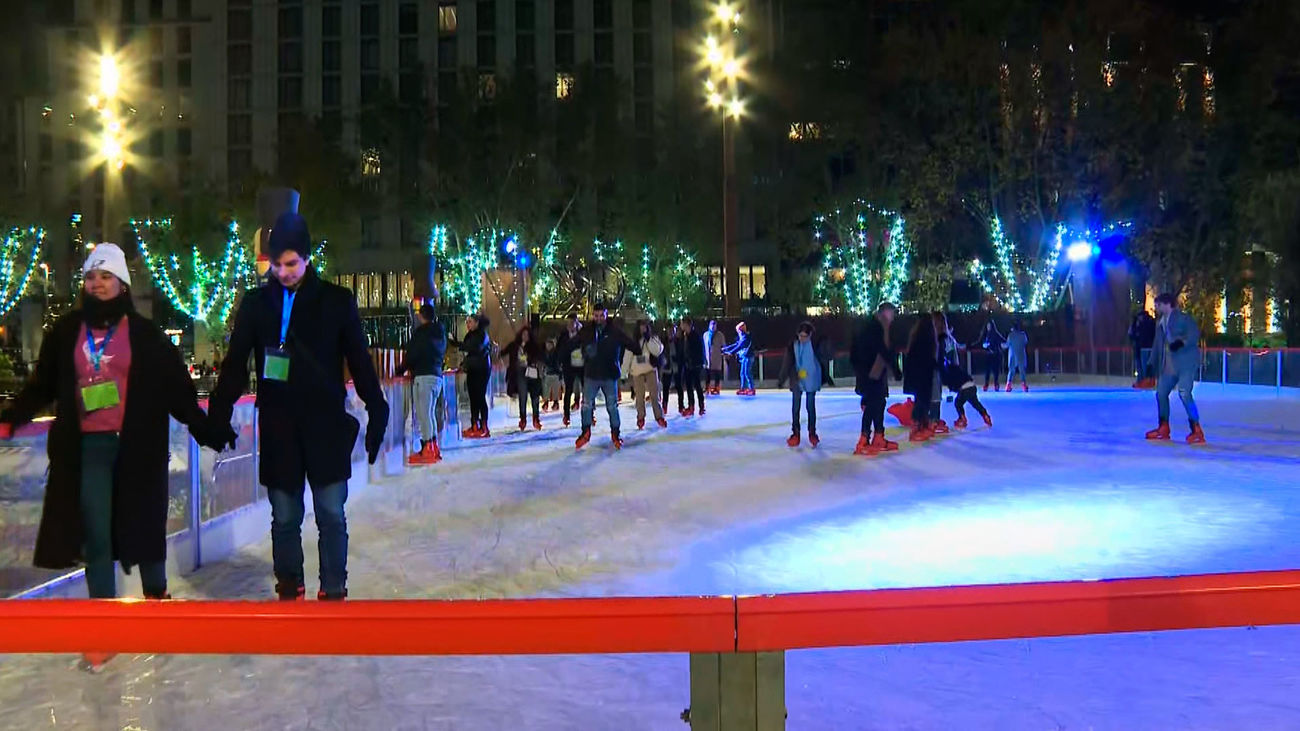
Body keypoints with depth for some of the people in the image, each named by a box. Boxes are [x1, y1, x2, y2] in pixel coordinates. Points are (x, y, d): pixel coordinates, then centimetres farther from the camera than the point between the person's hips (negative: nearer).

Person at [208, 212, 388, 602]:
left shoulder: (336, 301, 0)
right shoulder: (256, 302, 5)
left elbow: (360, 362, 2)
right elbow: (235, 365, 7)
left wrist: (376, 411, -2)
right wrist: (217, 416, 1)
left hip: (326, 428, -1)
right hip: (278, 431, 2)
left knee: (331, 517, 2)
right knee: (284, 518, 8)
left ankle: (333, 592, 12)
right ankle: (289, 589, 22)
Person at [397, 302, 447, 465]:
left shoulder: (420, 332, -9)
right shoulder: (440, 332, 15)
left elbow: (411, 355, -9)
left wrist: (400, 370, 4)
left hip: (423, 377, -8)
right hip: (437, 374, 8)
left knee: (424, 413, -7)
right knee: (431, 413, 13)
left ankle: (427, 450, -9)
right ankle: (434, 448, 16)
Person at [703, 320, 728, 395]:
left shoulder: (720, 335, -2)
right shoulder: (706, 334, 6)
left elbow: (723, 346, 0)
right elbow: (704, 346, 12)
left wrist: (724, 357, -4)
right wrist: (704, 357, 11)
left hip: (717, 358, -3)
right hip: (708, 358, 3)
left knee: (717, 374, 2)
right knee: (708, 374, 4)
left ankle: (716, 389, 7)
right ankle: (707, 388, 10)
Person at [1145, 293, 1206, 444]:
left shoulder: (1183, 318, -7)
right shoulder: (1160, 323, 17)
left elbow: (1195, 334, -19)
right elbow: (1157, 345, 23)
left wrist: (1181, 342, -34)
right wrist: (1151, 363, 17)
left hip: (1186, 362, -9)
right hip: (1169, 365, 9)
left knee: (1184, 393, -19)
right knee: (1161, 393, 10)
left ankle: (1197, 431, -13)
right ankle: (1163, 429, 25)